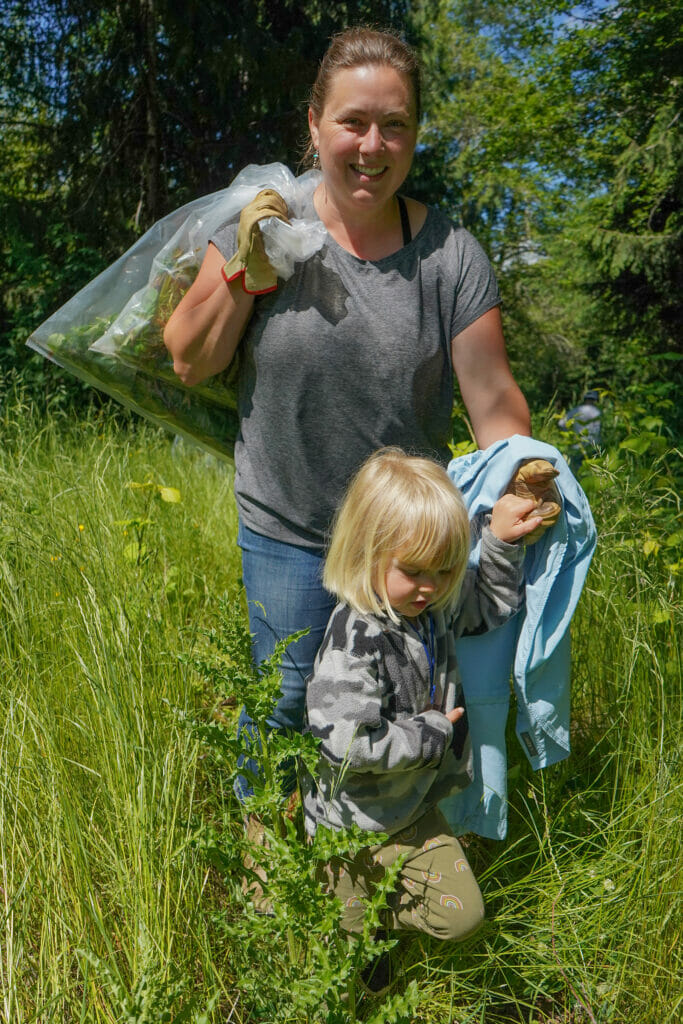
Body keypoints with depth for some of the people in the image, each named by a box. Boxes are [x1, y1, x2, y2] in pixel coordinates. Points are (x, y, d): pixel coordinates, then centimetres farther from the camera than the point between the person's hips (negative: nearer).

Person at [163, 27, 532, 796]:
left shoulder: (450, 254, -8)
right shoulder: (263, 227, -6)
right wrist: (245, 270, -17)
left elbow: (495, 403, -7)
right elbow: (190, 363, -4)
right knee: (283, 702, 12)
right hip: (286, 535, 0)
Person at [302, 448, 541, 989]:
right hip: (354, 824, -6)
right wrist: (432, 732, -24)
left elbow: (493, 603, 11)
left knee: (461, 915, 12)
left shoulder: (437, 605, -9)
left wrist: (501, 539, -6)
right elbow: (345, 741, -37)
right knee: (349, 923, 18)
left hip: (415, 805, 6)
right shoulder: (356, 637, -33)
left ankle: (373, 911, 34)